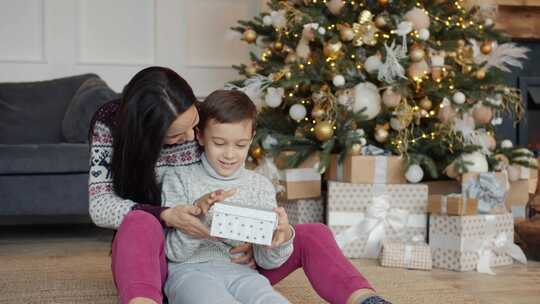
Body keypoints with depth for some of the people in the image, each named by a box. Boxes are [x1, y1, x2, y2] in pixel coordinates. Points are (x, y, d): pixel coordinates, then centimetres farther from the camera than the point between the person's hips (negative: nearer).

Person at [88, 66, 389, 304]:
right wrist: (167, 217, -34)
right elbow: (100, 205, -18)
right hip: (154, 259, -3)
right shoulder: (111, 123, -10)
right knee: (141, 224, -38)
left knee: (313, 236, -14)